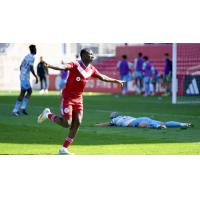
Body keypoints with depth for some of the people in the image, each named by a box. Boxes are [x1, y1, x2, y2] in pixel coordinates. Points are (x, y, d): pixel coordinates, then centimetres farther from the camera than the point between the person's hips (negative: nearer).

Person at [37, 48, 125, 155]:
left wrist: (116, 81, 29)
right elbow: (63, 67, -34)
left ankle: (64, 149, 8)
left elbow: (102, 77, 22)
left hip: (78, 99, 7)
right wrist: (49, 66, -52)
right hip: (67, 98, -7)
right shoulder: (75, 65, -16)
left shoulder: (91, 69, 6)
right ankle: (48, 114, 15)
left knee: (77, 123, -1)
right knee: (66, 123, -13)